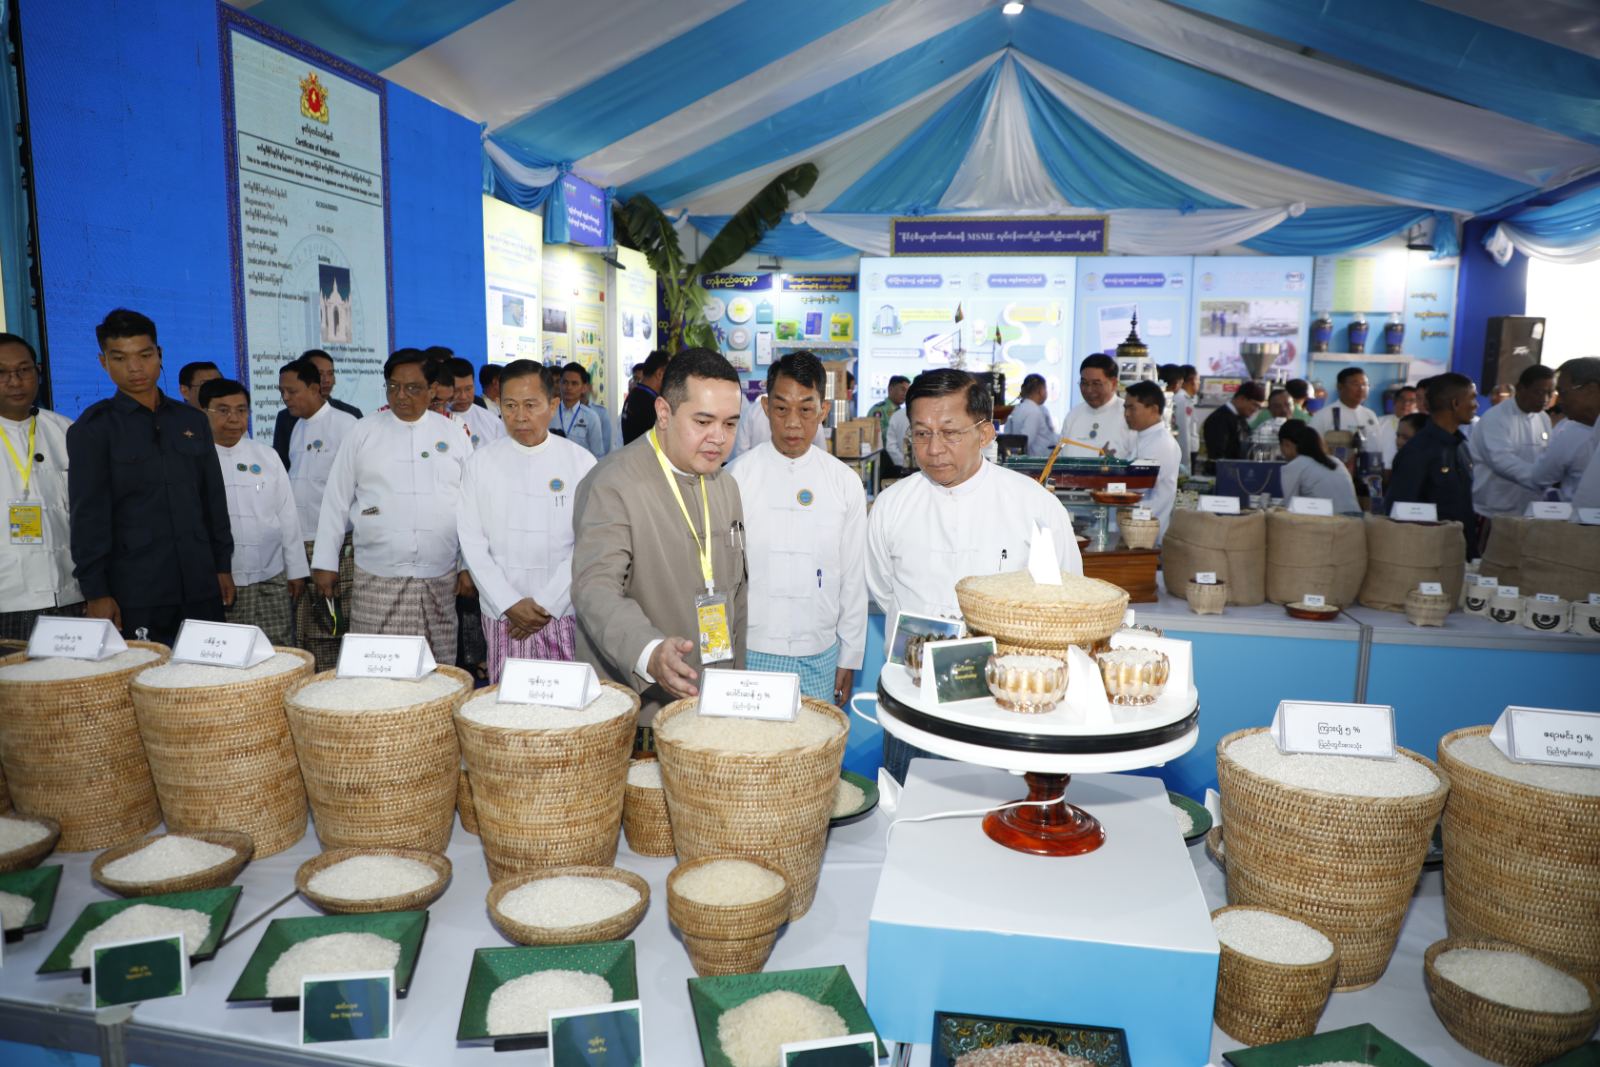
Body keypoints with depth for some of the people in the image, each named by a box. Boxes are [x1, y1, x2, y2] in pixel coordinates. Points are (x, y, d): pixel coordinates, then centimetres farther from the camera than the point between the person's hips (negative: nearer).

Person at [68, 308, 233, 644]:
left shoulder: (193, 421, 12)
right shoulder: (93, 429, 1)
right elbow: (87, 515, -3)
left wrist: (223, 566, 11)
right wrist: (95, 591, -8)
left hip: (200, 587, 3)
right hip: (133, 593, -3)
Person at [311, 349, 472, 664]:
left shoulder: (454, 435, 6)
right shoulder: (363, 433, 4)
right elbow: (336, 500, 7)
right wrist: (325, 563, 4)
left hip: (440, 579, 1)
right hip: (376, 579, 0)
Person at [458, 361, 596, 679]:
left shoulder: (580, 461, -1)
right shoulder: (481, 462, 3)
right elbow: (472, 542, 2)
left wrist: (547, 604, -9)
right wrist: (509, 604, -6)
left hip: (565, 614, -1)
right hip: (502, 616, 1)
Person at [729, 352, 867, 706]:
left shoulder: (846, 483, 3)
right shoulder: (736, 476, -4)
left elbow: (854, 578, 7)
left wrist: (849, 660, 8)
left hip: (820, 655, 2)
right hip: (748, 653, -2)